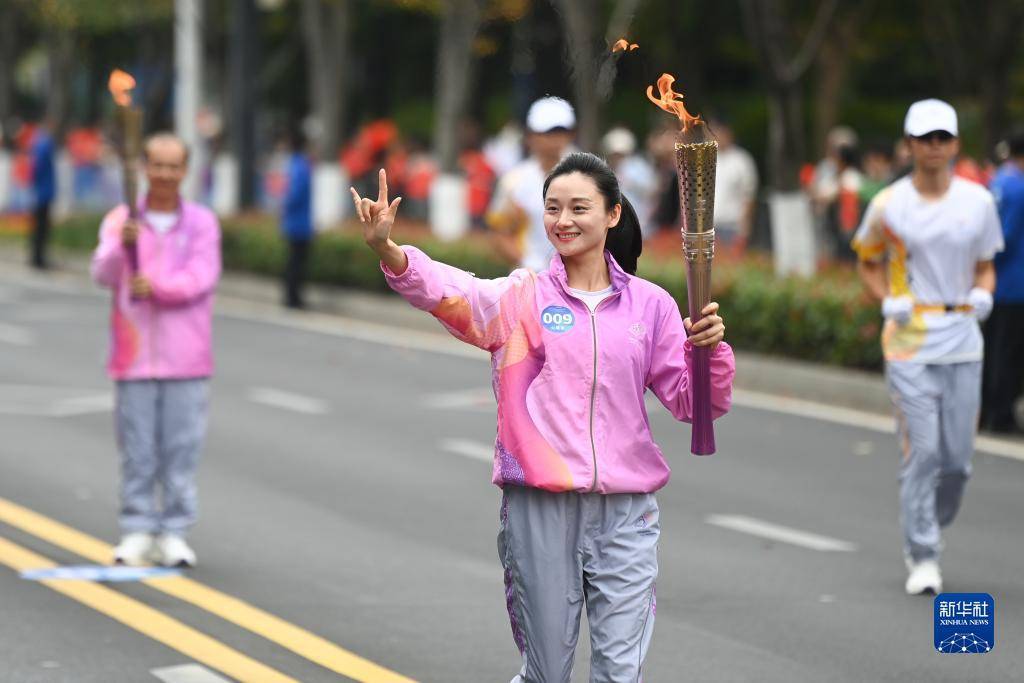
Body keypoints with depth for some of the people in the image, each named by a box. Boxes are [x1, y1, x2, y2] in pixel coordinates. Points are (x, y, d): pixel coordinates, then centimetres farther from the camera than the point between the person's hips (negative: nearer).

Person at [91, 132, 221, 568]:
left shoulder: (202, 223, 3)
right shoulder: (120, 220, 3)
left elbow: (200, 279, -10)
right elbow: (103, 274, -11)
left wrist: (157, 287, -25)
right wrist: (124, 245, -30)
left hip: (186, 357, 0)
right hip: (134, 354, 0)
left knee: (182, 448, 1)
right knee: (137, 450, 3)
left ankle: (174, 533, 8)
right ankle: (136, 532, 10)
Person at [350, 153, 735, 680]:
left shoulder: (649, 305, 6)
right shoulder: (522, 298, -1)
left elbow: (694, 403, 7)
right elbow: (452, 292, -20)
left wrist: (709, 348, -14)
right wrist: (388, 252, -39)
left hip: (625, 513, 1)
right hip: (540, 506, -1)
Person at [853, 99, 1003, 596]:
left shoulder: (978, 201, 5)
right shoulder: (889, 205, -1)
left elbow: (985, 266, 15)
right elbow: (868, 263, 11)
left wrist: (983, 294, -6)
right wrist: (888, 301, -7)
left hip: (963, 341, 3)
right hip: (909, 340, -3)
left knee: (958, 456, 3)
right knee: (922, 451, -8)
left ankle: (928, 531, 28)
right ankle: (922, 557, 1)